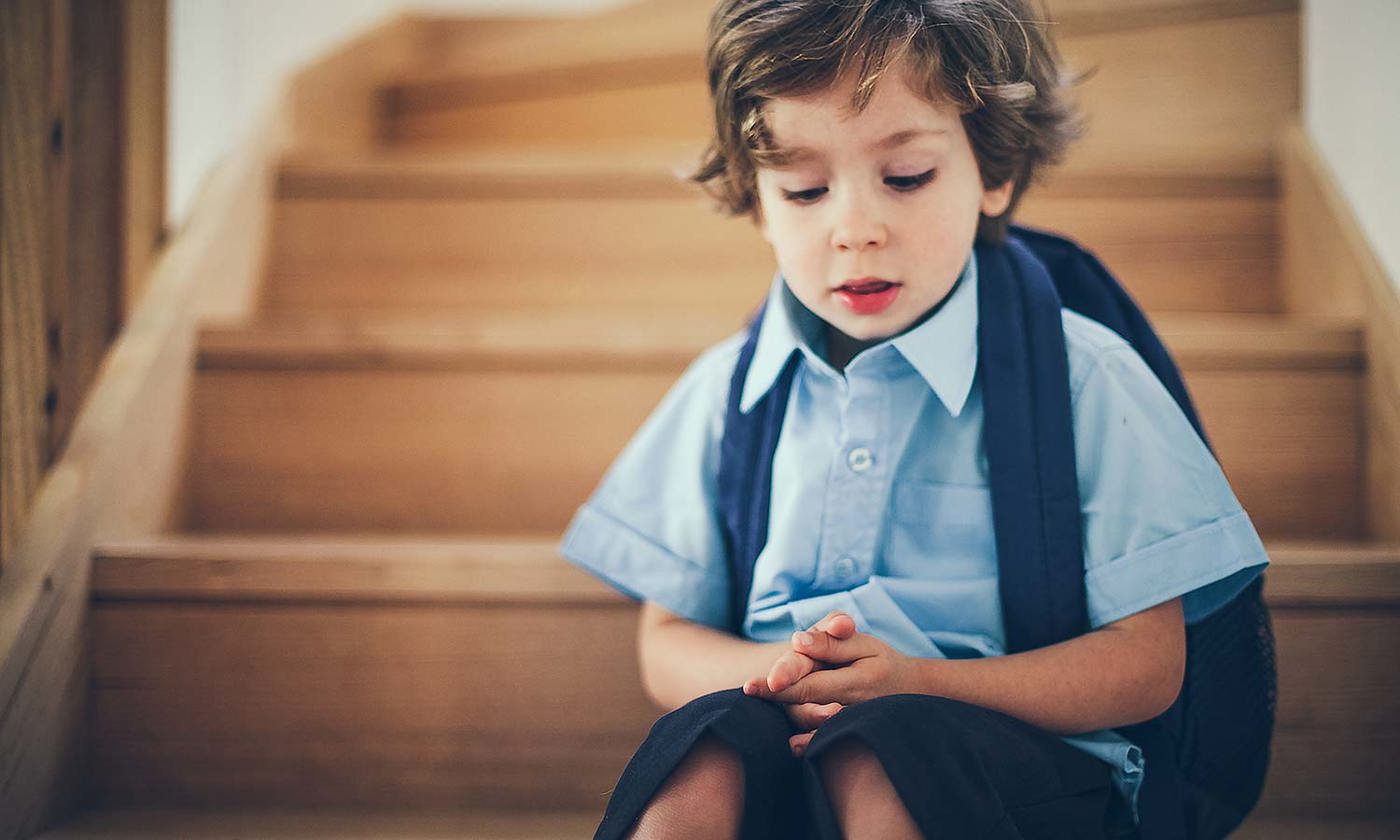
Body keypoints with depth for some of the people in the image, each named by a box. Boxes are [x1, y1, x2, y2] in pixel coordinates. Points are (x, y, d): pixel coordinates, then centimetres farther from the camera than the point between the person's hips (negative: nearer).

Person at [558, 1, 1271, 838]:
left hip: (1020, 751, -3)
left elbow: (1147, 661, -3)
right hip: (786, 733, 3)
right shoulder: (725, 391, 12)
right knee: (711, 743, -32)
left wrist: (917, 684, -18)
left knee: (878, 755, -37)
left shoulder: (1078, 378, 1)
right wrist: (772, 672, -12)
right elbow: (668, 640, 13)